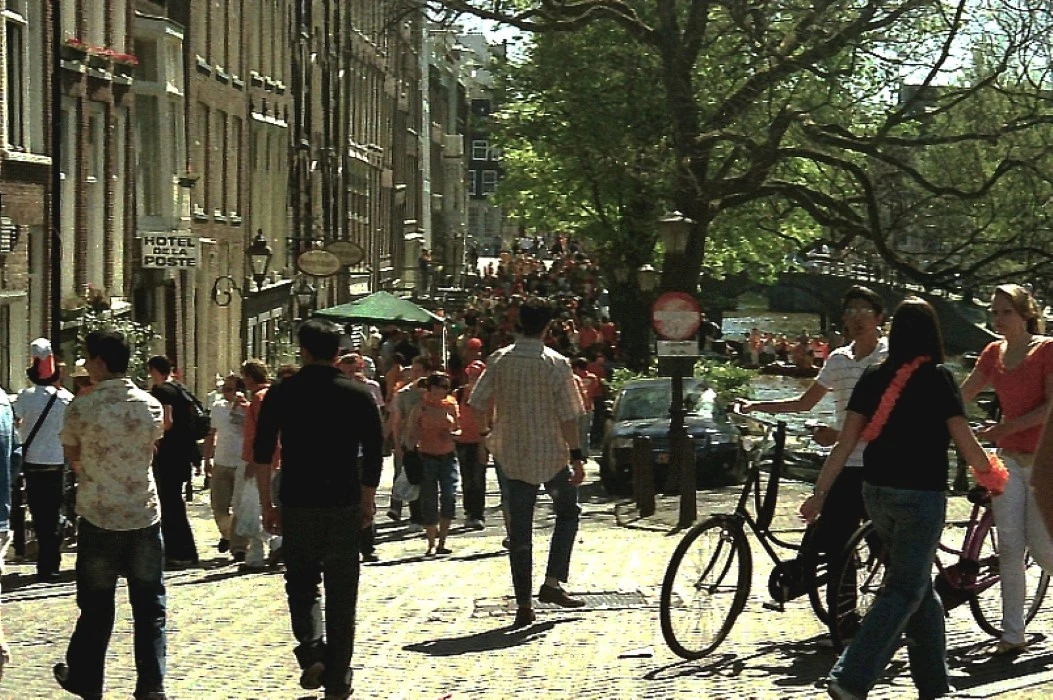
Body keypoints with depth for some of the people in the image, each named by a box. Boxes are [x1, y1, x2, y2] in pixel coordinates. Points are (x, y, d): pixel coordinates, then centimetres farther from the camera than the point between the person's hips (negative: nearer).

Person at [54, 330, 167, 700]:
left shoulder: (82, 407, -11)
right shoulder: (151, 405, -2)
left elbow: (72, 454, 3)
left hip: (98, 519, -2)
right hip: (145, 516, 2)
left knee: (96, 606, 11)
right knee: (149, 606, 7)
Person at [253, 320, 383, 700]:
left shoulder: (282, 393, -1)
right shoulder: (358, 395, 1)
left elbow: (262, 454, -2)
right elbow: (374, 455, 2)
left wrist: (266, 505, 6)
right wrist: (367, 501, 14)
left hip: (298, 505, 0)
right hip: (345, 505, 0)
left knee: (301, 584, 15)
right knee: (341, 595, 8)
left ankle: (312, 651, -9)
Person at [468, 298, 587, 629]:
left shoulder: (500, 360, -3)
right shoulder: (556, 364, -11)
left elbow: (477, 403, 1)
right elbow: (568, 416, -13)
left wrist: (486, 430, 21)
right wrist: (577, 456, -8)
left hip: (512, 455, 3)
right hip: (551, 453, -2)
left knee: (519, 528, 7)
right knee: (567, 512, 20)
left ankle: (523, 604, 4)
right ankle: (553, 582, 6)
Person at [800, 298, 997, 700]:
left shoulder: (874, 378, 5)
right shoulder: (938, 379, -8)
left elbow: (845, 443, 2)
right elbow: (965, 443, -7)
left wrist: (819, 494, 6)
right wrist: (991, 474, 12)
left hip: (878, 493, 6)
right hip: (921, 494, -6)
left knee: (921, 588, 17)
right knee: (904, 591, -1)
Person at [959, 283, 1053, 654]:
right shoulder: (993, 353, 8)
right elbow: (961, 397, 10)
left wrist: (1005, 427, -19)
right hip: (1009, 459, 5)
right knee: (1010, 547, -1)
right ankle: (1012, 635, 2)